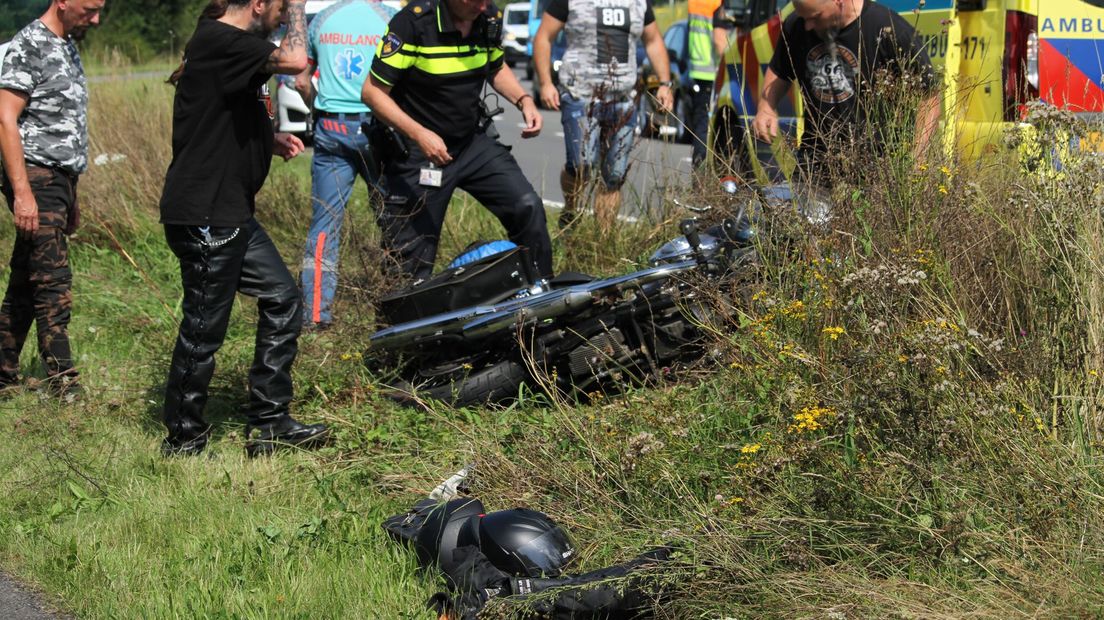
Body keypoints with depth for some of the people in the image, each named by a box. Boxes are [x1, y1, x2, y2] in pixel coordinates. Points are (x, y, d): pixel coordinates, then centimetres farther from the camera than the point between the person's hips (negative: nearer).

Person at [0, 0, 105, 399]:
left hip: (60, 180, 9)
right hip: (36, 179, -9)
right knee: (53, 283, -9)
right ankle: (63, 382, -7)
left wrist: (71, 198, 22)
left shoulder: (68, 48, 17)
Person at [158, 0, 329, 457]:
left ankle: (268, 424, 17)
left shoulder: (225, 43, 15)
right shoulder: (219, 42, -17)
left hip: (230, 214, 11)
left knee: (282, 300, 12)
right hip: (204, 216, -11)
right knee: (204, 329, -1)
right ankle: (183, 441, 13)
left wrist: (271, 141, 12)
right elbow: (296, 60, -30)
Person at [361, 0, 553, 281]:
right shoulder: (413, 23, -21)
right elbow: (373, 91, -19)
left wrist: (523, 100, -2)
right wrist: (419, 134, -31)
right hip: (418, 152, -5)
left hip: (474, 142, 5)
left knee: (528, 207, -12)